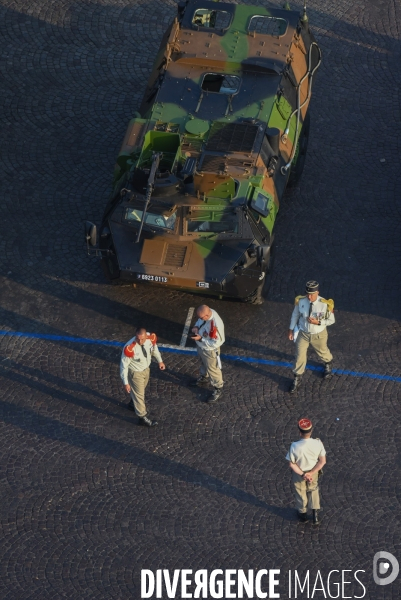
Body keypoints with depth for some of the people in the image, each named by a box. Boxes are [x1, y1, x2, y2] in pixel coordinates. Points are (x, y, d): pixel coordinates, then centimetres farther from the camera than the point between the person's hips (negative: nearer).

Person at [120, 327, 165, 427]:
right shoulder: (130, 348, -39)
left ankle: (133, 404, 60)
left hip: (146, 369, 6)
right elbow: (124, 366, -25)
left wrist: (160, 361, 13)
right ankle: (143, 417, 34)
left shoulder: (151, 338, -25)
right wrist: (126, 383, -20)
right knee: (139, 394, 12)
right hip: (135, 373, -6)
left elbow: (154, 348, 2)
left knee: (141, 389, 30)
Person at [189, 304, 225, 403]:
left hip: (209, 350, -8)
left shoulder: (215, 325, -43)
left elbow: (216, 343, -33)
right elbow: (200, 320, 5)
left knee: (212, 369, 16)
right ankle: (204, 378, 62)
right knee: (203, 363, 34)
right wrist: (196, 326, -16)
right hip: (200, 346, 8)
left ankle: (218, 389, 39)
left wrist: (200, 339, -33)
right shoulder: (206, 312, -20)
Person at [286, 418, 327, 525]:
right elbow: (323, 461, -17)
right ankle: (315, 515, 31)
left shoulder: (294, 446, -34)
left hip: (298, 472, -2)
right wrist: (311, 473, -17)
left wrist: (302, 474, -14)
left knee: (300, 493, 25)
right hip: (314, 471, 2)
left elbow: (292, 464, -23)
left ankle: (303, 514, 47)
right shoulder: (318, 443, -26)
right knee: (313, 490, 30)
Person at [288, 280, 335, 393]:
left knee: (322, 352, 25)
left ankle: (328, 363, 61)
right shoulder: (300, 301, -19)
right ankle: (297, 379, 28)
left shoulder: (325, 305, -27)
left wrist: (318, 322, -29)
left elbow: (331, 320, -13)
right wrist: (291, 329, 6)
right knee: (300, 356, 7)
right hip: (303, 333, 1)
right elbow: (295, 315, -1)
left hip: (318, 335, -1)